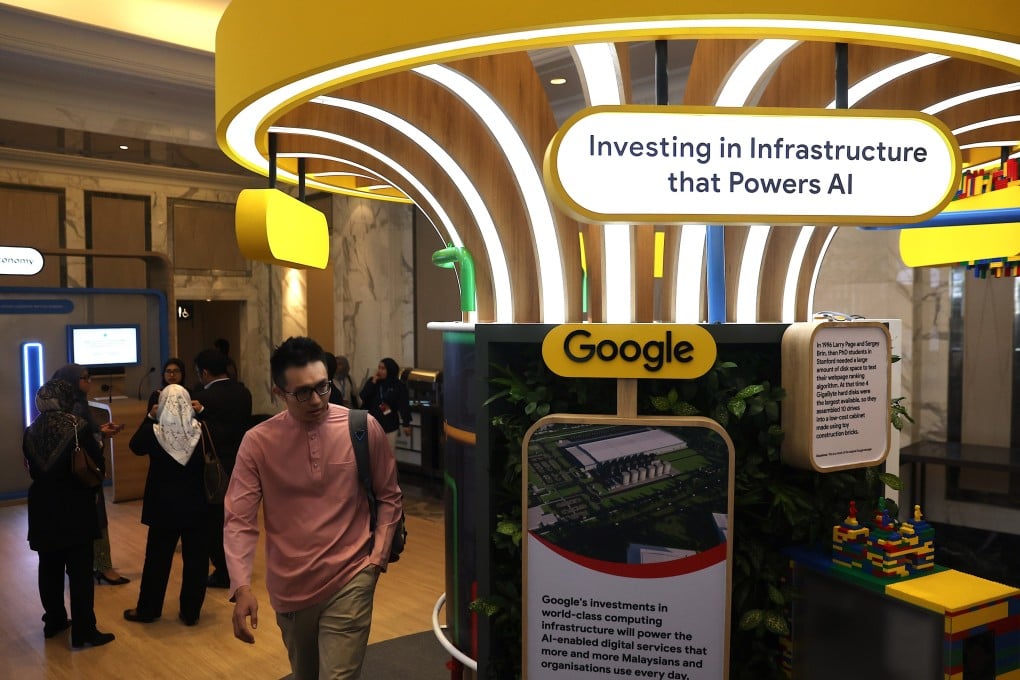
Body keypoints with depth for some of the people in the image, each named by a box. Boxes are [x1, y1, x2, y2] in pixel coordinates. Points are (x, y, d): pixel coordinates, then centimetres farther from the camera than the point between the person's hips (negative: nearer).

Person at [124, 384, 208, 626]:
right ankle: (190, 612, 17)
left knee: (157, 558, 14)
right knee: (196, 558, 9)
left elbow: (136, 446, 6)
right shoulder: (200, 430, -12)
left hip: (164, 506, 0)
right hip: (195, 505, 0)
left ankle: (147, 610, 27)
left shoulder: (154, 432, -14)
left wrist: (149, 418, 8)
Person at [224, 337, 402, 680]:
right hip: (290, 587, 2)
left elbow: (388, 496, 3)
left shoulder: (364, 428, -8)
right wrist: (242, 587, -21)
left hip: (350, 581, -2)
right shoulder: (258, 442, -8)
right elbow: (239, 520, -9)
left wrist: (377, 557, -4)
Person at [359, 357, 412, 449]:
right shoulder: (372, 381, 3)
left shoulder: (399, 386, -4)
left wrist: (406, 424, -8)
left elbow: (404, 405, -5)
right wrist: (373, 381, -14)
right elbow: (363, 397, -9)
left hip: (390, 425, -1)